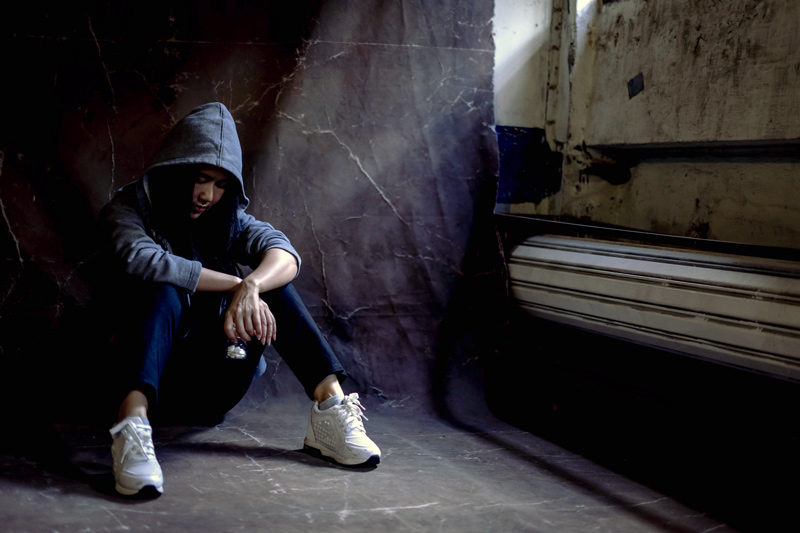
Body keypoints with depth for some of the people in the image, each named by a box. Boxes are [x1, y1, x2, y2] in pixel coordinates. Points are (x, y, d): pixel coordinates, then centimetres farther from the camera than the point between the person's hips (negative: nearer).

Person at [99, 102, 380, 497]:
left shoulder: (227, 218, 8)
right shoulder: (129, 209, -1)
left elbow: (285, 255, -13)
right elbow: (141, 260, -26)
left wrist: (251, 285, -35)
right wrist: (234, 283, -28)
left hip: (212, 391, 4)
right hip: (151, 376, -3)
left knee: (271, 283, -14)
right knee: (164, 292, -30)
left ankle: (330, 403, -27)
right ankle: (133, 423, -51)